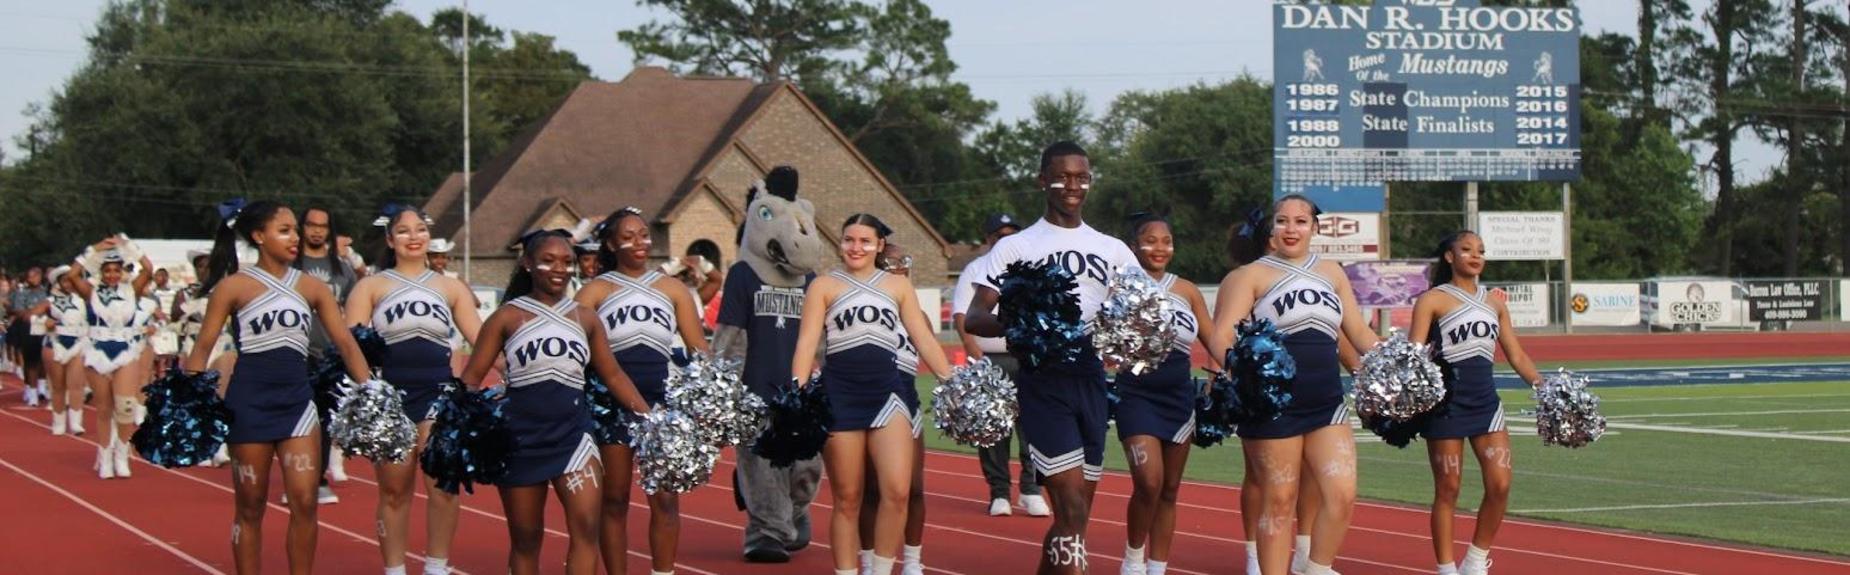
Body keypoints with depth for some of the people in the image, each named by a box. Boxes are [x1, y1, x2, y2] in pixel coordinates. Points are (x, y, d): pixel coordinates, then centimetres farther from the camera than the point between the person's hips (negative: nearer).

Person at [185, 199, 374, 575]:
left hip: (297, 400, 3)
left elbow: (345, 342, 5)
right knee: (251, 507, 5)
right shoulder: (235, 287, -3)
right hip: (249, 401, -3)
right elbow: (203, 348, -2)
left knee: (305, 503, -3)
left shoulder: (312, 288, 7)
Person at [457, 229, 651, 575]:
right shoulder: (507, 318, 1)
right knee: (525, 539, 8)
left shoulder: (585, 318, 8)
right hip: (520, 438, -1)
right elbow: (472, 378, 0)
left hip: (573, 433, 1)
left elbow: (613, 375, 14)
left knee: (585, 527, -14)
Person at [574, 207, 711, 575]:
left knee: (665, 498, -1)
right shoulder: (595, 291, 5)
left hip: (662, 400, 2)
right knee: (614, 499, 5)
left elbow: (699, 349, 9)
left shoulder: (672, 289, 11)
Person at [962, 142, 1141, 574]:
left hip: (1091, 379, 5)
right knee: (1072, 510, -14)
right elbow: (973, 319, -2)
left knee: (1076, 512, 8)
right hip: (1043, 380, -5)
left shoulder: (1112, 250, 15)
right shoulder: (1016, 247, 4)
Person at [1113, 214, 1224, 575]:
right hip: (1137, 394, -5)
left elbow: (1211, 337, 10)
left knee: (1169, 490, 9)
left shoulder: (1187, 291, 9)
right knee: (1149, 482, -18)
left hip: (1179, 396, 5)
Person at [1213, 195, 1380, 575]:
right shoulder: (1252, 275, 1)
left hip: (1326, 402, 4)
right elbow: (1223, 335, -11)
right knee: (1279, 501, 0)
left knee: (1342, 494, -7)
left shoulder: (1332, 273, 16)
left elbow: (1360, 333, 20)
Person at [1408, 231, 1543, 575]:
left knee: (1500, 485, -3)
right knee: (1448, 489, 1)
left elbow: (1517, 356, 16)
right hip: (1447, 402, -5)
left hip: (1485, 399, 5)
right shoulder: (1433, 300, -2)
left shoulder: (1495, 304, 14)